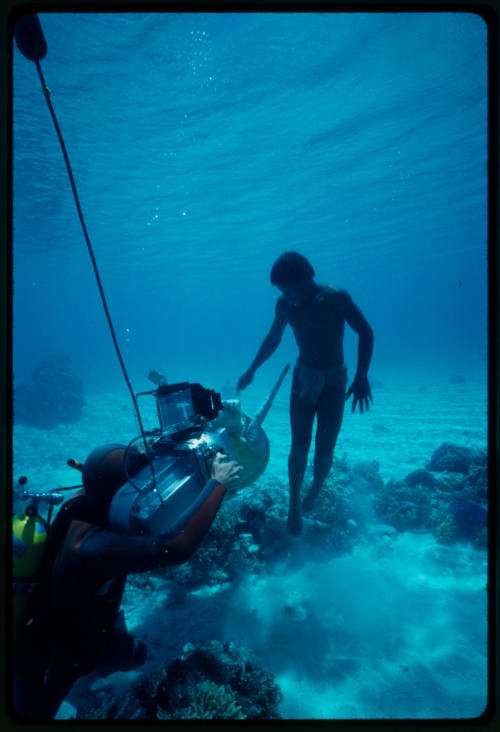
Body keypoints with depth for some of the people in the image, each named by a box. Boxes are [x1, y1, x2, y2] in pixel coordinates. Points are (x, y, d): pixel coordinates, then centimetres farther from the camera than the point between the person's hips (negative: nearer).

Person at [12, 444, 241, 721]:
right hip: (46, 658, -8)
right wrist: (218, 483, -42)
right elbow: (180, 547, -51)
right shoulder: (92, 547, -45)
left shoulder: (81, 502, -22)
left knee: (134, 654, 28)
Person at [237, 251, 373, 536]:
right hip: (303, 377, 2)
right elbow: (273, 340, 8)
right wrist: (252, 371, 9)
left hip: (334, 380, -2)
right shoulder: (285, 305, -7)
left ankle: (315, 491, 29)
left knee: (324, 451, 0)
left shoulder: (336, 298, -18)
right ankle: (295, 504, 14)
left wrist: (362, 378, -24)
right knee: (299, 447, -2)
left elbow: (366, 333, -15)